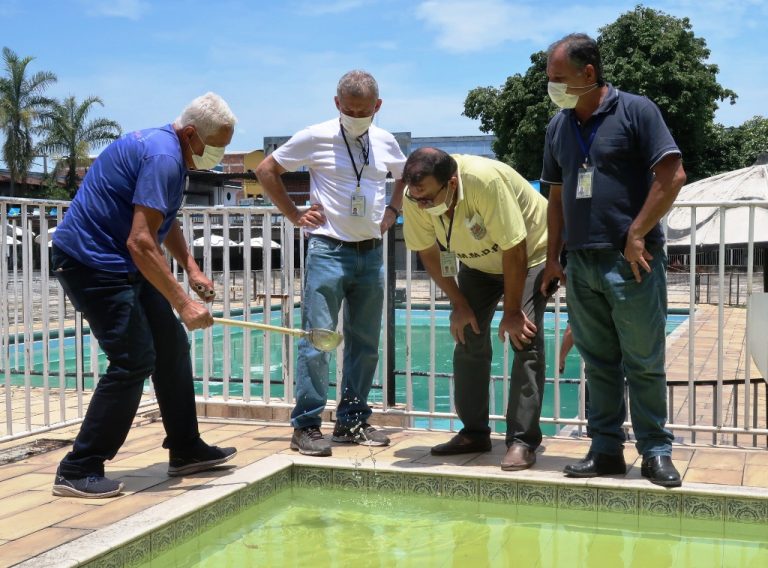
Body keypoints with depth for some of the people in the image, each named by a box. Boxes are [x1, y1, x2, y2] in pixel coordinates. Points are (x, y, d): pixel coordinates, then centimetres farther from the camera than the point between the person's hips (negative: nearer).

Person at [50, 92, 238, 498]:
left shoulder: (164, 148, 13)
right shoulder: (163, 158, -21)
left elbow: (164, 222, 25)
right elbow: (141, 242, -29)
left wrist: (191, 268, 12)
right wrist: (183, 303, -28)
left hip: (120, 264, 11)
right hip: (92, 263, -11)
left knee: (172, 347, 12)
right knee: (134, 361, -12)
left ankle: (185, 450, 22)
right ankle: (77, 472, -4)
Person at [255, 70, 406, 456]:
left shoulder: (386, 143, 8)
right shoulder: (315, 138, -5)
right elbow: (266, 170, 3)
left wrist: (392, 212, 12)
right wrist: (294, 214, -2)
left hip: (371, 253, 5)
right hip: (328, 250, -5)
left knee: (365, 343, 10)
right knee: (317, 339, -6)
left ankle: (353, 421, 21)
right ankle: (306, 425, 2)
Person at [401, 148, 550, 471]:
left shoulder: (485, 180, -39)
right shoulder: (415, 198, -22)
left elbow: (514, 250, -32)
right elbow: (428, 252, -7)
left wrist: (512, 313, -24)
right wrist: (458, 304, -7)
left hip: (529, 255, -5)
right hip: (478, 262, 6)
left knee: (525, 342, -16)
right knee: (468, 339, 0)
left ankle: (523, 442, -13)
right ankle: (474, 433, 11)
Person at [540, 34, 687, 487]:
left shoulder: (636, 111, -5)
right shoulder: (559, 127, 13)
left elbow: (673, 176, -10)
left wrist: (636, 235, -13)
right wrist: (552, 258, 11)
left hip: (630, 262, -6)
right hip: (582, 263, 6)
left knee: (644, 363, 1)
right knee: (599, 363, 10)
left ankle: (657, 452, 12)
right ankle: (606, 449, 18)